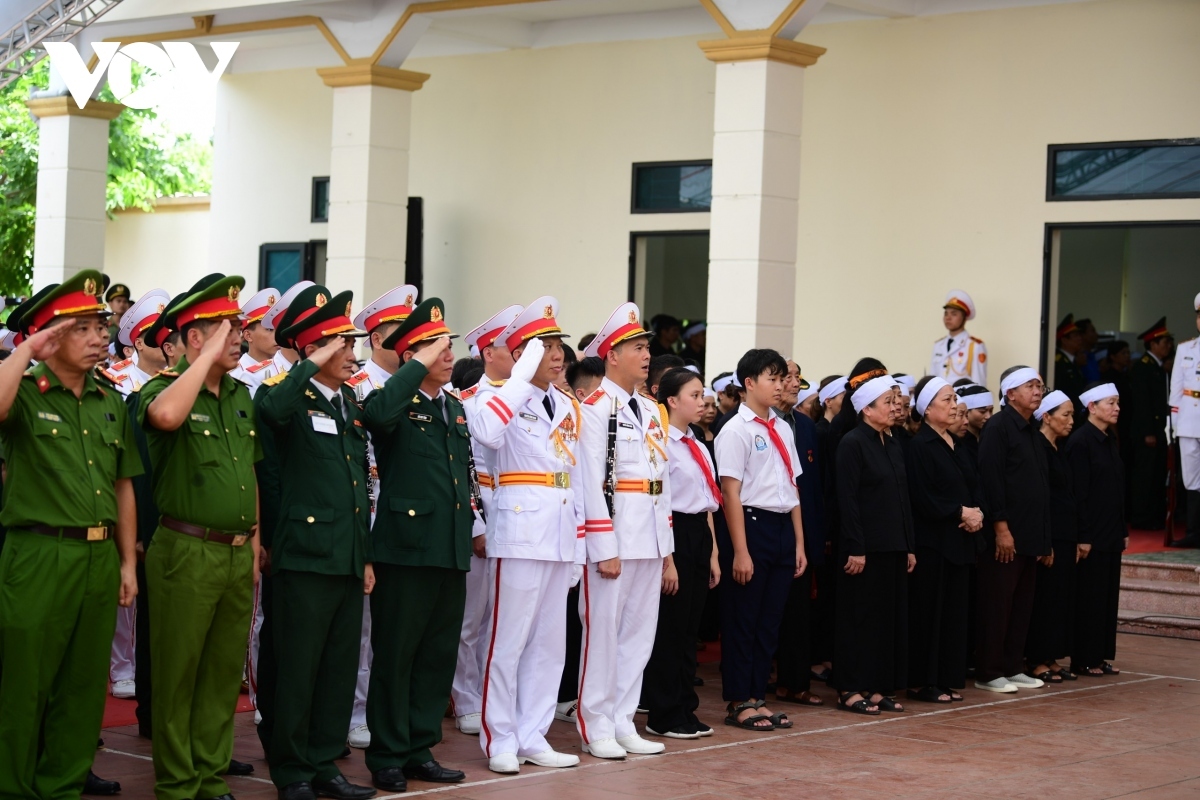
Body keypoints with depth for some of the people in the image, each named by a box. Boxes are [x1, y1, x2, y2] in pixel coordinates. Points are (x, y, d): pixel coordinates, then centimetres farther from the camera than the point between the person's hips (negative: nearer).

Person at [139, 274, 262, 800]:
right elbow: (167, 416, -34)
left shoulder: (241, 396, 13)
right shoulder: (164, 388, -8)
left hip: (237, 554, 6)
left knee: (225, 673, 12)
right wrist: (208, 356, -24)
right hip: (187, 553, -6)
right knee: (178, 675, 1)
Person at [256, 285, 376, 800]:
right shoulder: (294, 398, -7)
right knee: (298, 669, 0)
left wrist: (367, 556, 17)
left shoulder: (350, 403, 15)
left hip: (349, 559, 7)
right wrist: (315, 363, -25)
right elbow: (271, 410, -35)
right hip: (307, 558, -7)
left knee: (341, 668, 11)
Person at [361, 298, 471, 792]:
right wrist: (421, 365, -24)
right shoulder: (397, 404, -7)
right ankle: (387, 757, 9)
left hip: (451, 552, 7)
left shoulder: (456, 409, 16)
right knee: (395, 655, 1)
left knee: (439, 656, 12)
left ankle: (420, 749, 21)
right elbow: (376, 414, -33)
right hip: (406, 548, -7)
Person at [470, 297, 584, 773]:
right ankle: (500, 740, 6)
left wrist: (579, 541, 16)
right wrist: (525, 374, -24)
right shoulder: (500, 396, -5)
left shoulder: (568, 406, 16)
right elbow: (487, 431, -30)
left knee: (550, 640, 10)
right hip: (519, 528, -7)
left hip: (561, 533, 7)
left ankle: (533, 737, 18)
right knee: (508, 638, -3)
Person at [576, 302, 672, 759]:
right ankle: (596, 728, 7)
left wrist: (666, 544, 13)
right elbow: (591, 482, -14)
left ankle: (623, 723, 18)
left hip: (651, 538, 8)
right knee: (603, 631, 0)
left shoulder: (652, 411, 15)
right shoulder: (595, 408, -9)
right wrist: (604, 548, -17)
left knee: (639, 634, 10)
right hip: (612, 535, -8)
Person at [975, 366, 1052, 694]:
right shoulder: (997, 428, -10)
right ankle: (988, 673, 3)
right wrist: (1001, 528, -20)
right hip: (1004, 535, -8)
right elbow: (991, 479, -17)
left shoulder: (1031, 433, 17)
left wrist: (1043, 538, 15)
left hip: (1029, 537, 8)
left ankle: (1012, 668, 18)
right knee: (997, 605, -3)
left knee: (1022, 606, 11)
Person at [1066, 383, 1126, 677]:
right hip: (1092, 534, -8)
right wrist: (1083, 537, -19)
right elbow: (1079, 493, -16)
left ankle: (1101, 655, 16)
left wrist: (1123, 530, 13)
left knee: (1108, 595, 10)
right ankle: (1083, 659, 5)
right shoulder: (1080, 441, -13)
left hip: (1111, 534, 8)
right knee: (1089, 596, -2)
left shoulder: (1111, 441, 12)